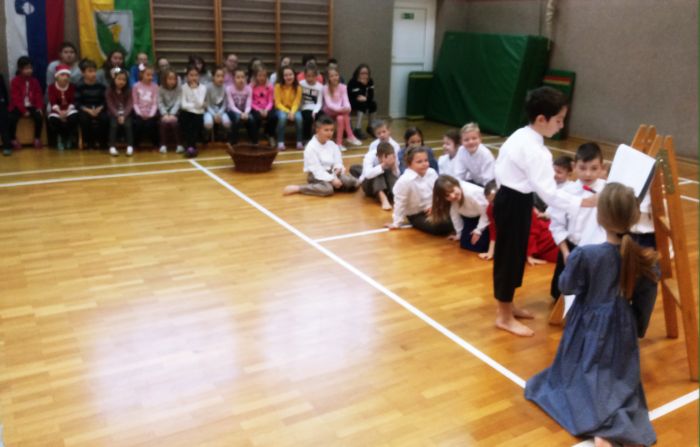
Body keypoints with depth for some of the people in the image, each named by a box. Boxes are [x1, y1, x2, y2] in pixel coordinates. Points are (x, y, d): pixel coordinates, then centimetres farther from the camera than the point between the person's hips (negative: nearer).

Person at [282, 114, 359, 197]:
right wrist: (332, 179, -29)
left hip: (330, 172, 6)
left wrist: (338, 168, -18)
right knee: (327, 189, -38)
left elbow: (337, 161, 7)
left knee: (354, 183, -12)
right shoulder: (311, 147, -17)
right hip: (316, 175, -6)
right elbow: (316, 169, -23)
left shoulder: (332, 145, 4)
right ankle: (296, 188, -26)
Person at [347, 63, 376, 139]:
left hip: (364, 102, 5)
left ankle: (369, 127, -5)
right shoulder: (353, 82, -21)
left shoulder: (370, 81, -6)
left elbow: (371, 96, -10)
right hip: (351, 103, -5)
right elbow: (352, 97, -26)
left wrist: (364, 98, -27)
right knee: (363, 105, -32)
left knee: (373, 104, -21)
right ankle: (357, 130, -31)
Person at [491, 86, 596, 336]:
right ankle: (505, 317, 15)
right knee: (510, 255, 1)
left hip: (508, 197, 10)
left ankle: (506, 305, 36)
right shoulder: (535, 151, -24)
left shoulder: (520, 136, 6)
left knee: (513, 254, 20)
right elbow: (549, 193, -28)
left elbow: (499, 168, 15)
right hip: (515, 203, -10)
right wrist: (583, 202, -23)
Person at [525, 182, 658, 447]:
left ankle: (600, 426, -19)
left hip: (589, 330, -3)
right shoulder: (645, 260, -13)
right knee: (622, 380, 17)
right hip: (623, 331, 3)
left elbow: (566, 287, -7)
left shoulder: (584, 255, -25)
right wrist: (638, 330, 18)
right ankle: (625, 423, -12)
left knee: (582, 378, 10)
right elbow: (645, 304, 1)